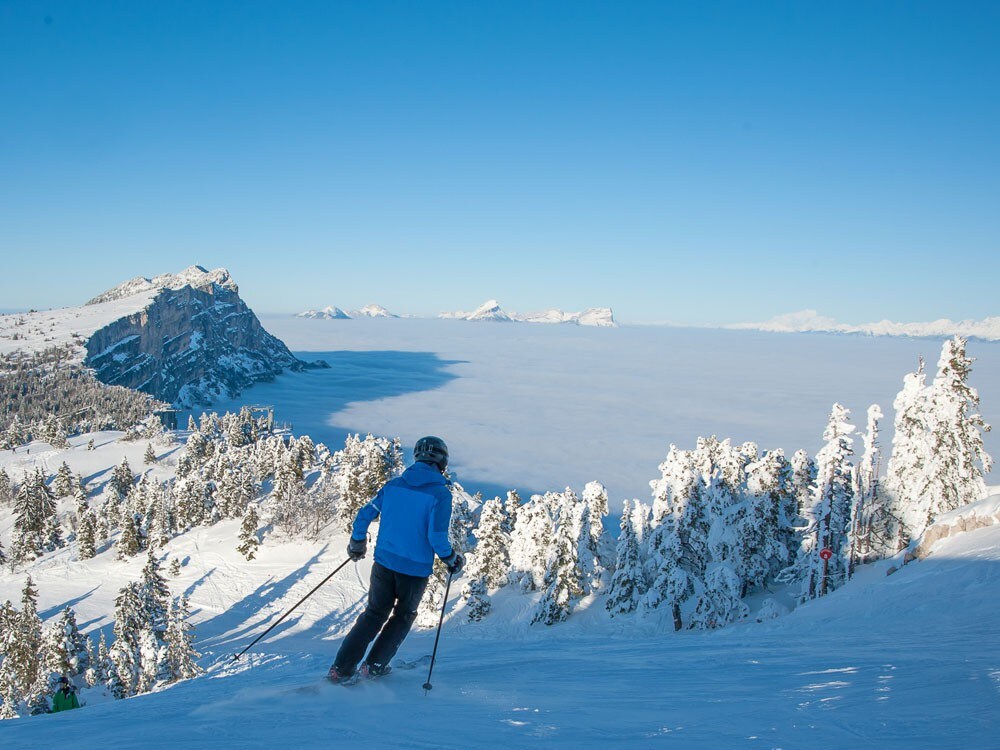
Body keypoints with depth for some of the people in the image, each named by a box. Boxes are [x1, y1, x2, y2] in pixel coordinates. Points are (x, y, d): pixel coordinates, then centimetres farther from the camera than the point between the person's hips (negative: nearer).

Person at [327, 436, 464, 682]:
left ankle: (341, 667, 13)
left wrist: (357, 544, 19)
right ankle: (374, 665, 20)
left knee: (374, 613, 18)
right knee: (403, 616, 22)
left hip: (384, 562, 3)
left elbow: (365, 514, 3)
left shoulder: (393, 485, 1)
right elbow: (437, 537, -20)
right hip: (416, 569, -3)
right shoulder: (441, 493, -13)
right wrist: (452, 559, -2)